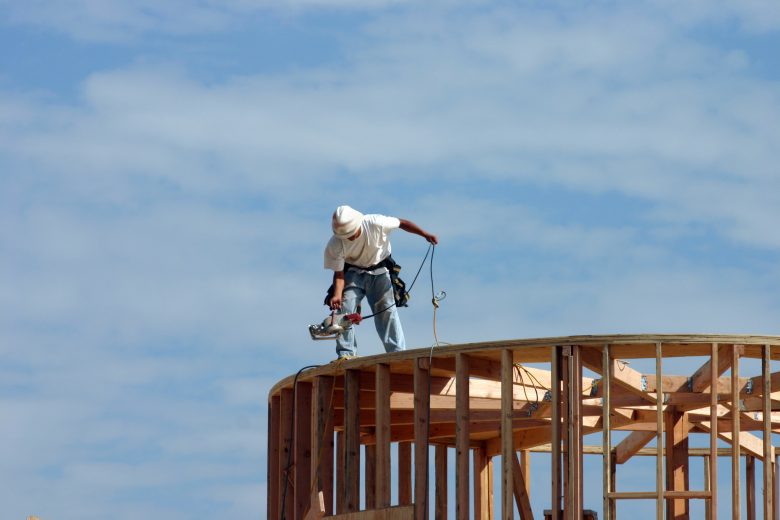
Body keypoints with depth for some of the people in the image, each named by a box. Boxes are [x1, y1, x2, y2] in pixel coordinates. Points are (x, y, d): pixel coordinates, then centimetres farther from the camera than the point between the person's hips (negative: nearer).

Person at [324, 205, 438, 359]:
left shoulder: (376, 224, -27)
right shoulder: (334, 246, -24)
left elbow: (402, 223, -13)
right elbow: (339, 273, -19)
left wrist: (425, 234, -20)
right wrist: (337, 295, -35)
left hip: (379, 272, 0)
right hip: (353, 272, 0)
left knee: (387, 310, -9)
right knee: (344, 308, -16)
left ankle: (398, 352, -11)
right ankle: (346, 354, -12)